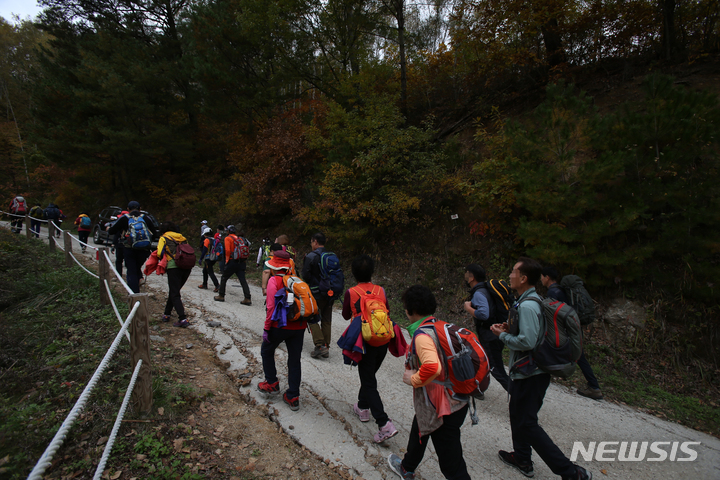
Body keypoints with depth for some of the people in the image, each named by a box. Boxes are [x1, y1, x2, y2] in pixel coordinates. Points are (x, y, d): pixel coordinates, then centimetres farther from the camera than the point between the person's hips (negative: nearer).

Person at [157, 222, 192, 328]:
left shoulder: (163, 238, 8)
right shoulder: (182, 238, 22)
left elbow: (160, 253, -2)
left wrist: (163, 260, 17)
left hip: (174, 267, -5)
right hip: (187, 267, 5)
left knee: (174, 294, -3)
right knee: (174, 291, 21)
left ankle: (183, 319, -14)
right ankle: (167, 314, 27)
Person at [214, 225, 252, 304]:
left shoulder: (228, 238, -2)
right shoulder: (240, 239, 16)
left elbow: (227, 250, -14)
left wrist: (227, 260, -4)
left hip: (232, 262, -5)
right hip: (242, 262, 5)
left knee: (224, 278, 13)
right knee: (243, 280, 1)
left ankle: (221, 296, 21)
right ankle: (247, 298, -7)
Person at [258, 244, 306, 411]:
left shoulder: (274, 280, -8)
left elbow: (271, 306, -15)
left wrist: (266, 328, -7)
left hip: (280, 326, -4)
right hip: (299, 327, 5)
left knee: (267, 351, 23)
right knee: (294, 360, 12)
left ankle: (272, 384, 30)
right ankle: (293, 397, 16)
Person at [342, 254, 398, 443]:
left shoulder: (351, 293, -8)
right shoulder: (381, 290, 0)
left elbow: (346, 316, 6)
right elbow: (387, 311, 11)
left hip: (365, 341, -4)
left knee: (369, 383, 1)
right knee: (369, 376, 24)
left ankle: (385, 424, -8)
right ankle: (363, 407, 40)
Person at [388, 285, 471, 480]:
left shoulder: (422, 335, -26)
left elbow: (432, 367, -42)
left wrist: (413, 379, -22)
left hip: (442, 409, -10)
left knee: (451, 464, 4)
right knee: (419, 430, 32)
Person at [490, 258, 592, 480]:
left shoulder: (526, 306, -26)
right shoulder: (533, 300, 7)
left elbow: (527, 342, -30)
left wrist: (503, 335, -16)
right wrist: (509, 328, 4)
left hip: (529, 375, -10)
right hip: (527, 372, 10)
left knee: (527, 424, 1)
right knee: (517, 414, 24)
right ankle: (522, 458, 40)